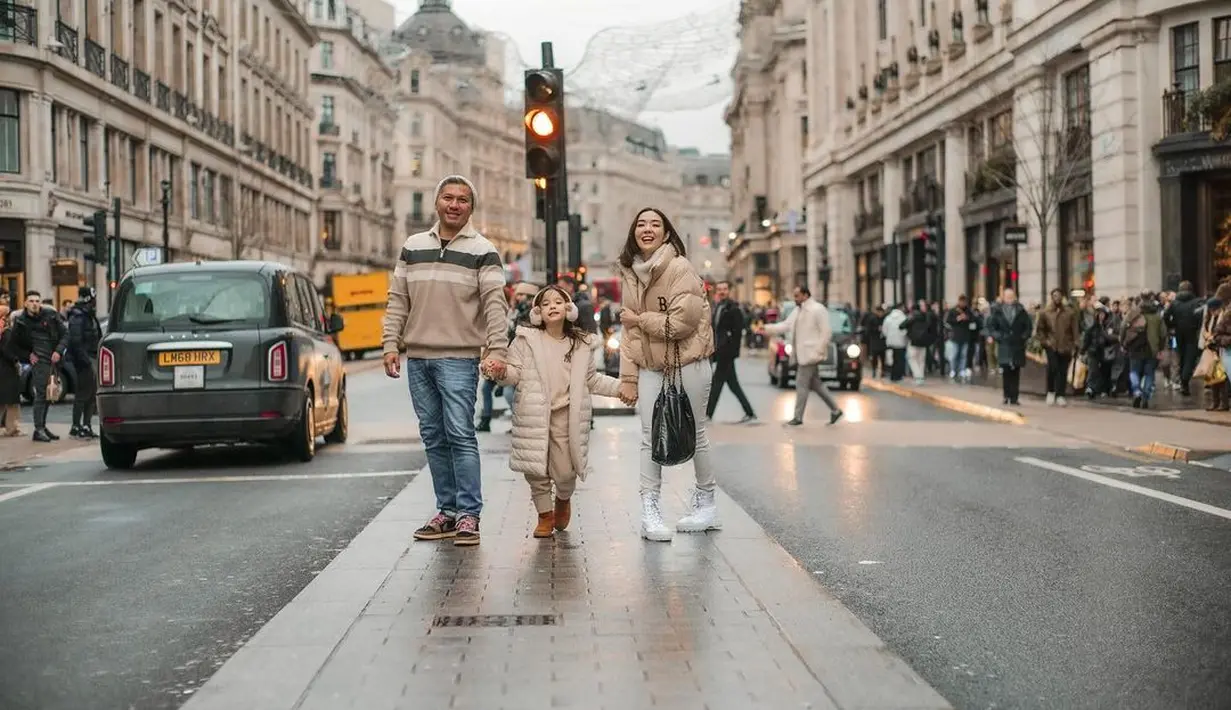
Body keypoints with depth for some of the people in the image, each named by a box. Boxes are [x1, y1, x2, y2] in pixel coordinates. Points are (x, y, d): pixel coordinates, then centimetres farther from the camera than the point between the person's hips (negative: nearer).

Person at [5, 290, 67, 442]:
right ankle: (38, 429, -10)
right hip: (39, 361, -3)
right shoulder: (21, 321, 1)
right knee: (40, 395, -10)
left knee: (48, 395, 10)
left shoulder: (51, 315, 4)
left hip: (53, 360, 3)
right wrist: (28, 355, -3)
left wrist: (59, 351, -6)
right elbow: (14, 345, 11)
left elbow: (65, 334, 7)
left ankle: (43, 426, 19)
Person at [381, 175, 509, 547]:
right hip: (417, 357, 5)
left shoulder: (482, 251, 1)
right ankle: (447, 510, 15)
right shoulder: (412, 247, 13)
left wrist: (497, 350, -18)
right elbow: (397, 300, 13)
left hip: (459, 358, -5)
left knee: (460, 434, -9)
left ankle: (469, 514, -4)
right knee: (433, 437, 8)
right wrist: (391, 344, 4)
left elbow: (495, 304, -7)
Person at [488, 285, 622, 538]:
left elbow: (592, 380, 19)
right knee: (536, 469, -2)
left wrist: (620, 386, 12)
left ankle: (563, 499, 32)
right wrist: (501, 372, -24)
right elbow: (515, 373, -2)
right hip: (533, 415, -1)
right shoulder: (526, 340, 2)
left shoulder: (580, 343, 11)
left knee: (565, 472, -2)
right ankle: (545, 514, 20)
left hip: (566, 416, 1)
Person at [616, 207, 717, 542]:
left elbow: (683, 321, -20)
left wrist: (640, 319, -10)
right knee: (650, 436, -1)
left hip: (688, 362, -5)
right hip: (650, 365, 5)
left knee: (694, 433, 7)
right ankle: (650, 509, 0)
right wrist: (628, 376, 3)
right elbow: (629, 329, 8)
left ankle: (706, 503, 23)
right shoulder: (630, 273, 7)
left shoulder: (681, 268, -14)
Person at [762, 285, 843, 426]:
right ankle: (835, 410, 22)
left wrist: (818, 351, -18)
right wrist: (766, 328, 3)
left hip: (810, 355, -9)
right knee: (815, 384, 13)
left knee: (801, 384, -5)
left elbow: (827, 331, -15)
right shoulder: (798, 311, 14)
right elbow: (785, 326, 13)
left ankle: (798, 417, 2)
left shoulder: (817, 310, -13)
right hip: (802, 355, 9)